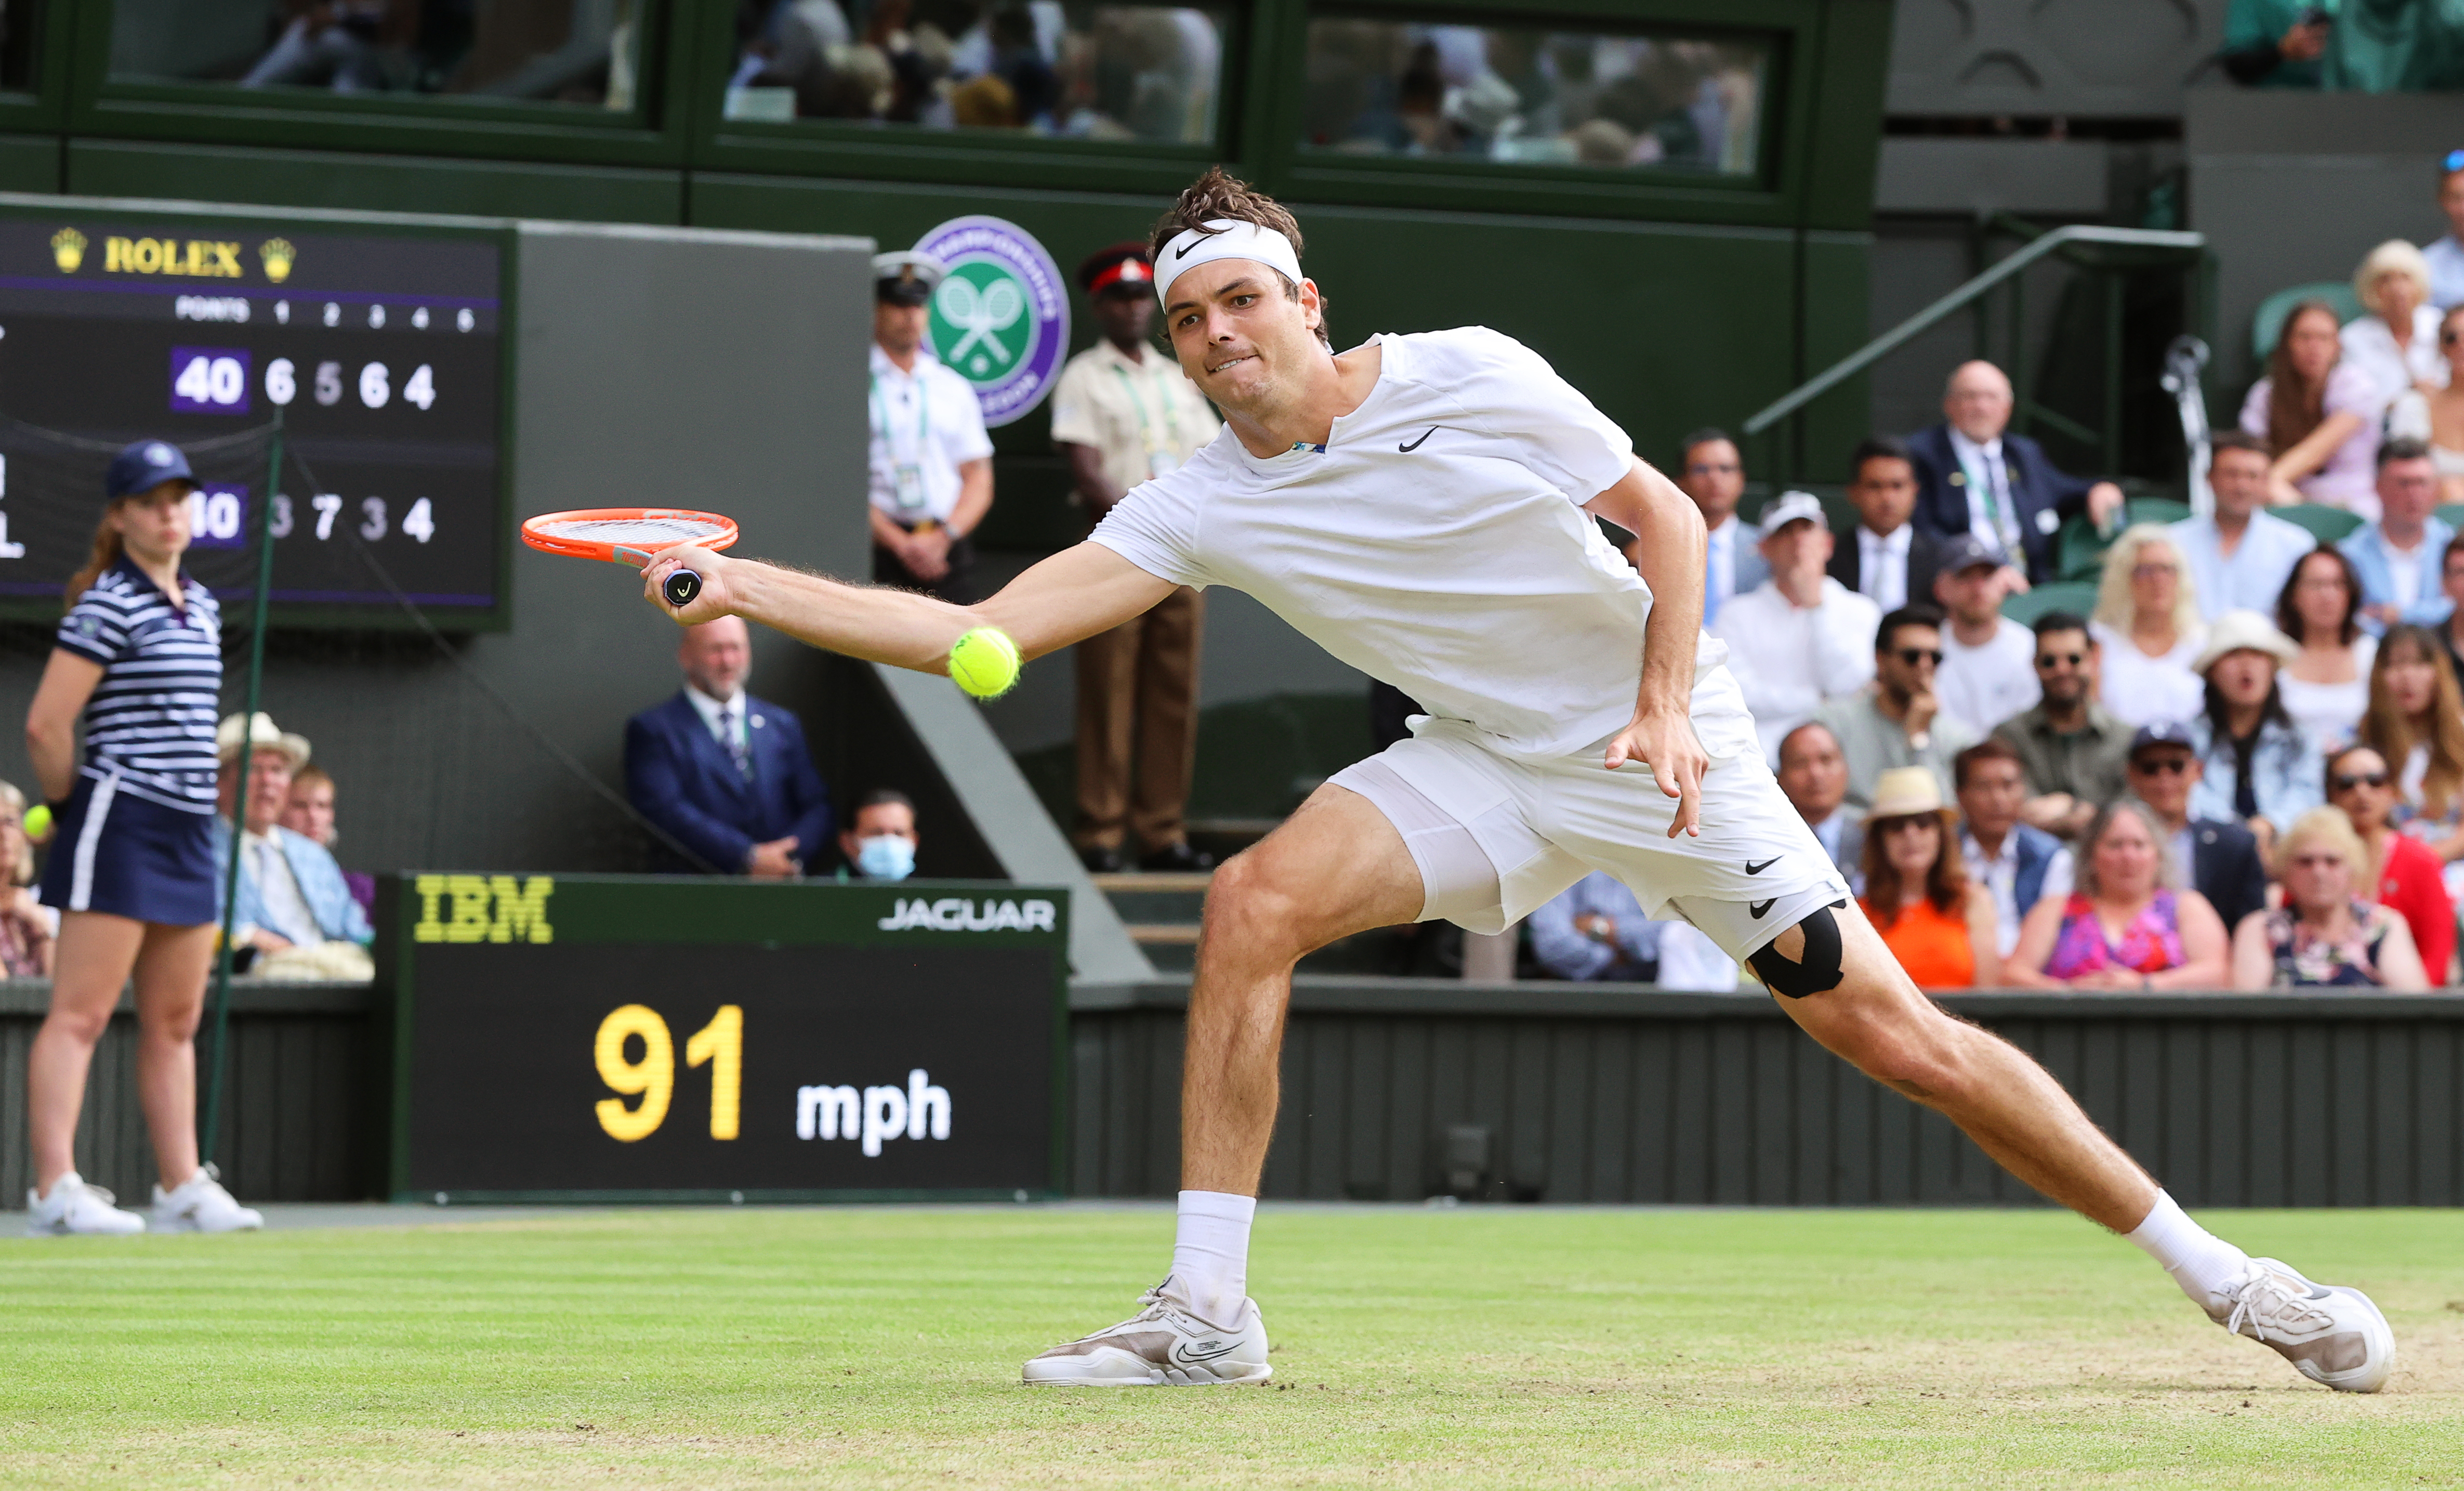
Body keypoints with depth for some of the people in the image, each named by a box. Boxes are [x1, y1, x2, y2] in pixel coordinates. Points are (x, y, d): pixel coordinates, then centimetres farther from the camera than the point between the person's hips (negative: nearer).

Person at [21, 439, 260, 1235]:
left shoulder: (202, 605, 15)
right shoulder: (107, 608, -11)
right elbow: (46, 726, -15)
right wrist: (72, 804, -2)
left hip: (187, 830, 8)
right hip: (117, 824, -8)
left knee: (175, 1022, 11)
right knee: (80, 1014, -9)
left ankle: (183, 1187, 16)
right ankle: (55, 1190, -12)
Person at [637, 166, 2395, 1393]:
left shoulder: (1472, 379, -14)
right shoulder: (1202, 509, -7)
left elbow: (1666, 516, -6)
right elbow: (985, 628, -12)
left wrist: (1666, 708, -19)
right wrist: (749, 588, -21)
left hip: (1660, 746, -3)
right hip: (1487, 768, 3)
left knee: (1895, 1035, -11)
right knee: (1253, 904, -20)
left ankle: (2214, 1269, 1)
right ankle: (1207, 1311, -15)